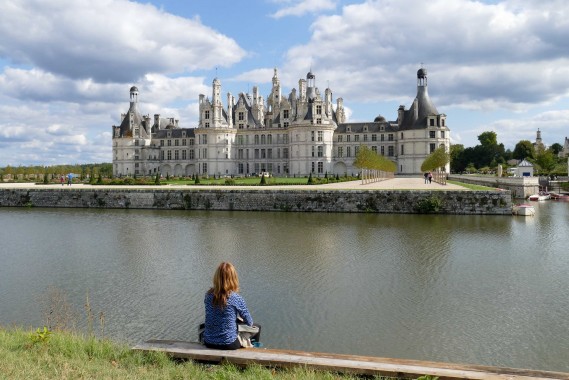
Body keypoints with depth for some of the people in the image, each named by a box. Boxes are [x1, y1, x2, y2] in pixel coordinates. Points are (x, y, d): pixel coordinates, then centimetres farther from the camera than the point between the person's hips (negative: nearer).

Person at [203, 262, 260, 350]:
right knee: (257, 328, 19)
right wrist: (239, 318, 16)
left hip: (208, 342, 5)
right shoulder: (236, 298, -19)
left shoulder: (208, 295, -6)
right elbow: (249, 322, -7)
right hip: (228, 344, -5)